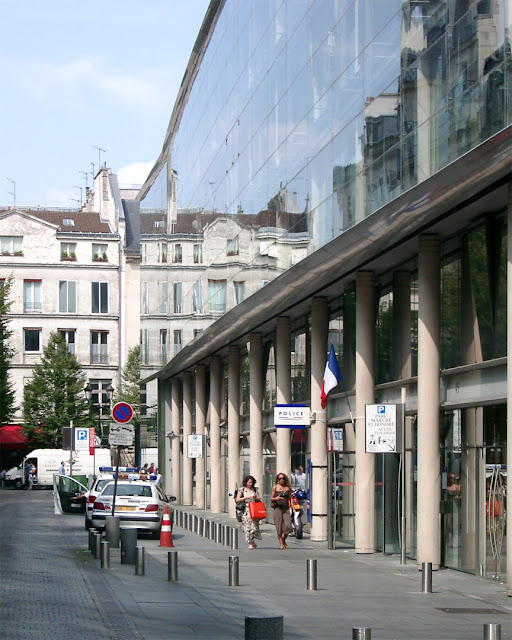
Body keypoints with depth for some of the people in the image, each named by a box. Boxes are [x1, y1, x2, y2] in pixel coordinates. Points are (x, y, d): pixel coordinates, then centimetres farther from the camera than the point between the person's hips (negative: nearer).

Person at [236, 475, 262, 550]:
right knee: (247, 527, -7)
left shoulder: (255, 489, 12)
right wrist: (246, 497, -13)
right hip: (245, 510, -2)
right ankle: (250, 543, -3)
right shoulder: (242, 490, 5)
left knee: (254, 526, -6)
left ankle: (252, 542, 10)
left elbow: (259, 499, 15)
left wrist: (256, 498, -7)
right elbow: (237, 499, -3)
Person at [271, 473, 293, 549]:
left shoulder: (288, 488, 11)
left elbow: (290, 498, 14)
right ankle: (281, 543, 5)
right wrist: (276, 498, -16)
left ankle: (284, 540, 15)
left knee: (288, 526, -9)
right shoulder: (275, 487, 5)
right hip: (277, 508, -2)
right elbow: (271, 498, 5)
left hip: (286, 508, 2)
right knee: (279, 526, -4)